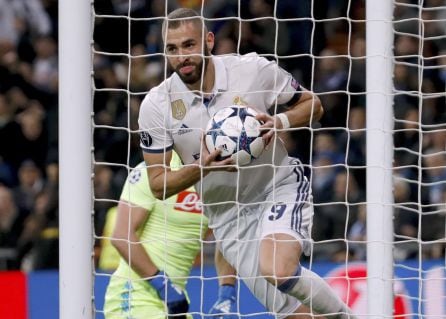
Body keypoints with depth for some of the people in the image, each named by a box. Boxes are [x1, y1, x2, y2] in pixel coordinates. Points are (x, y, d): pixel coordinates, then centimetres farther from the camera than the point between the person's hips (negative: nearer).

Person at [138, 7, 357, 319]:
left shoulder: (254, 69, -12)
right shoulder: (156, 106, -10)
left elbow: (313, 105, 2)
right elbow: (158, 184, -5)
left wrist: (280, 122, -20)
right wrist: (202, 167, -23)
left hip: (281, 187, -2)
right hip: (228, 214, 2)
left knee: (278, 270, -31)